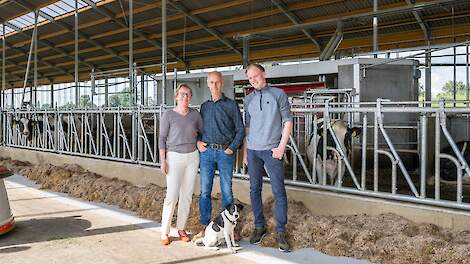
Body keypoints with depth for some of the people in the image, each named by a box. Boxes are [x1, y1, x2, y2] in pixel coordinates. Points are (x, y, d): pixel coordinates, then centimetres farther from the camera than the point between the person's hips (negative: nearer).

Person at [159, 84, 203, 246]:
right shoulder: (169, 115, -4)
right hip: (174, 156, -3)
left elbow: (202, 132, 18)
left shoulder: (195, 114, 4)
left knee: (187, 195, 7)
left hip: (192, 157, 4)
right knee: (172, 195, -7)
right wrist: (163, 160, -8)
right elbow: (162, 138, -3)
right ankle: (164, 232, 5)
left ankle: (181, 228, 20)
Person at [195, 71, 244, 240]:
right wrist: (197, 142, 3)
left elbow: (240, 129, 1)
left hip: (225, 152, -3)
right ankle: (204, 227, 14)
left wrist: (232, 148, -8)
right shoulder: (205, 106, 14)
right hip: (206, 151, 3)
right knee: (205, 191, 5)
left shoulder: (231, 105, 3)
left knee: (227, 191, 2)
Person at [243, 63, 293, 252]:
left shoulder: (278, 94, 0)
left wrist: (282, 146, -9)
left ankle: (281, 232, 5)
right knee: (255, 190, 8)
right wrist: (245, 151, 12)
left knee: (278, 192, -3)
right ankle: (259, 226, 20)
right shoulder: (248, 99, 11)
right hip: (253, 150, 4)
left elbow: (287, 121, -1)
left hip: (272, 150, -4)